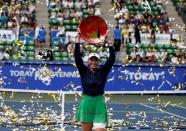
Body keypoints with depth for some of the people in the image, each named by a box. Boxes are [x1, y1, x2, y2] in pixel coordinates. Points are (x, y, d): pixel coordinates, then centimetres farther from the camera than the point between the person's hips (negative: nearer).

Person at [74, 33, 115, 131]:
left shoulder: (103, 71, 5)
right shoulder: (84, 70, 4)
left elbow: (112, 59, -6)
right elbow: (77, 56, -6)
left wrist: (110, 43, -13)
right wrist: (78, 38, -12)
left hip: (99, 103, 0)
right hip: (86, 102, 0)